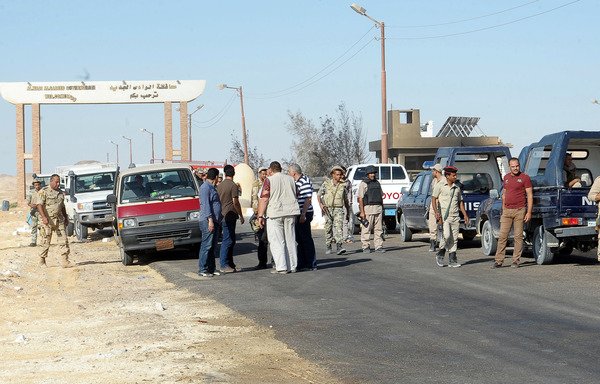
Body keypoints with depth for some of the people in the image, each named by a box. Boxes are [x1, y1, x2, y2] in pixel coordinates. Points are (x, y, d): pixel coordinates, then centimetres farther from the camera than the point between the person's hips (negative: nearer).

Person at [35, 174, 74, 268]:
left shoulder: (61, 193, 14)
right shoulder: (43, 192, -6)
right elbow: (39, 205, -14)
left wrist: (66, 217, 20)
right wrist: (44, 217, -24)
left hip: (59, 220, 5)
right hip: (48, 220, -5)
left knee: (63, 240, -3)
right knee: (46, 242, 1)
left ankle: (64, 261, -4)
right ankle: (42, 261, 14)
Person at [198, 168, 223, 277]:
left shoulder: (211, 187, 21)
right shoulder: (205, 187, -10)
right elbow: (205, 205, -17)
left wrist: (218, 220, 24)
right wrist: (210, 219, -23)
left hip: (215, 221, 10)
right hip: (207, 221, -10)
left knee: (212, 246, 11)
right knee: (206, 245, -9)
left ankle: (211, 268, 15)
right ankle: (202, 269, -7)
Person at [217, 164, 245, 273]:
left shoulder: (219, 185, 11)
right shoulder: (233, 186, -12)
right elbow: (235, 202, -14)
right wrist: (241, 215, -4)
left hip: (222, 215, 8)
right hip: (230, 215, -8)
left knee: (231, 240, 14)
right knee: (228, 240, -7)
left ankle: (230, 264, 17)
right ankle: (224, 265, -8)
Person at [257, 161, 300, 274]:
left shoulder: (269, 180, -5)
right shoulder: (290, 179, 11)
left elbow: (264, 199, -10)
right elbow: (295, 196, 21)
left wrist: (260, 215, -7)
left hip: (275, 214, -5)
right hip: (290, 212, 5)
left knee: (277, 241, -1)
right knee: (290, 240, 11)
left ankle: (281, 267, -7)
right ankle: (292, 266, 13)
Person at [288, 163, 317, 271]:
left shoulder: (305, 181, -15)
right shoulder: (297, 182, 16)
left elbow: (308, 199, -20)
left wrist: (303, 214, -24)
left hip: (304, 214, -10)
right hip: (298, 214, 10)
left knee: (306, 239, -5)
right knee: (299, 239, 13)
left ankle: (311, 265, 0)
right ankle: (301, 264, 19)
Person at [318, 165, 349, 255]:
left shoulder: (343, 185, 6)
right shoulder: (326, 183, 3)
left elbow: (345, 199, 17)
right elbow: (319, 195, 7)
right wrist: (321, 204, -10)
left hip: (338, 209, 0)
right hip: (327, 209, 0)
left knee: (339, 226, -16)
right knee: (328, 228, 6)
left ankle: (339, 246, -25)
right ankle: (328, 247, 19)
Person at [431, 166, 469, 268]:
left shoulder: (457, 187, 14)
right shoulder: (440, 185, -1)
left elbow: (460, 202, 21)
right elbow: (433, 199, -6)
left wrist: (465, 214, 15)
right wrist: (436, 212, -19)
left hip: (455, 217, 5)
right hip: (444, 216, -5)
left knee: (454, 239, 2)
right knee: (446, 235, -18)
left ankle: (452, 260, 7)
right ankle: (440, 254, 5)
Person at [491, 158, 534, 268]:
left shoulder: (525, 177, -2)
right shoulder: (506, 178, 14)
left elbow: (530, 196, -4)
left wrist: (529, 212, -11)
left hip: (519, 211, -5)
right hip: (507, 211, 5)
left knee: (518, 236, -1)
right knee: (502, 236, 0)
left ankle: (516, 261, 5)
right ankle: (498, 261, 1)